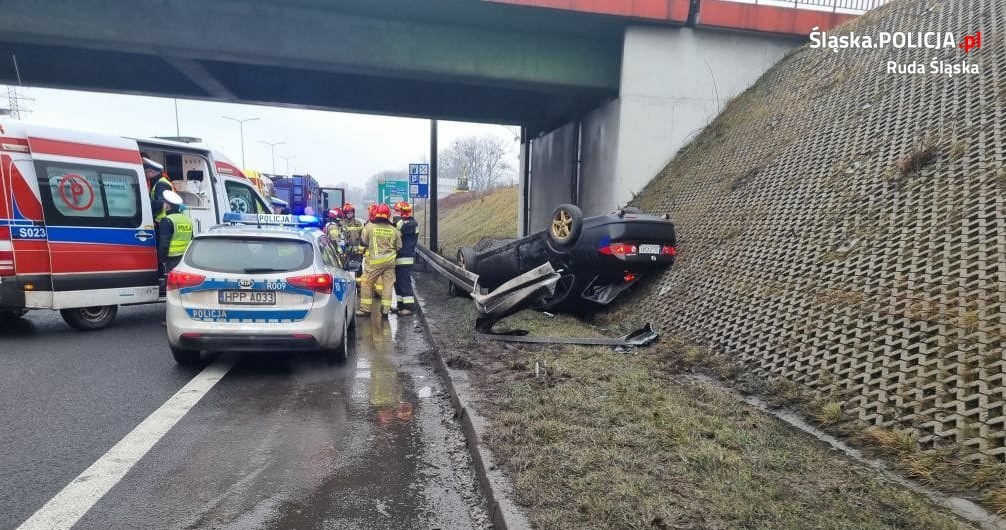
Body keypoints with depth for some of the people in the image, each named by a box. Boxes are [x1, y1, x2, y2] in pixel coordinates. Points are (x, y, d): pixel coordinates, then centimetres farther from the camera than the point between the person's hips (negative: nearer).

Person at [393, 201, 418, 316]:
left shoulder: (412, 223, -10)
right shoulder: (401, 222, 19)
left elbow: (401, 228, -28)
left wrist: (398, 219, -13)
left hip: (405, 258, -9)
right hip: (398, 258, 10)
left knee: (404, 282, -10)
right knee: (398, 282, 13)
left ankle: (409, 306, -7)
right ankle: (401, 304, 22)